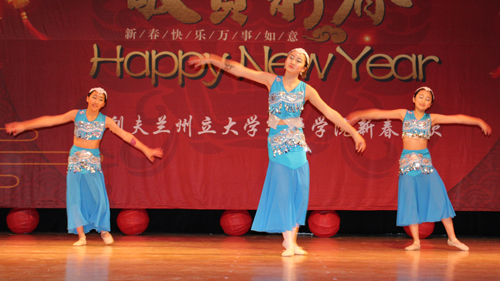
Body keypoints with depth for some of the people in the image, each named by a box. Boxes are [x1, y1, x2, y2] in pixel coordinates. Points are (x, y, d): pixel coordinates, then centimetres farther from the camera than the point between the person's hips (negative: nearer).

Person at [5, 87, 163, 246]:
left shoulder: (105, 121, -1)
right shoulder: (76, 115, -2)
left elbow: (126, 136, 0)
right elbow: (50, 120, -1)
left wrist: (146, 150, -2)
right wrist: (23, 125, -3)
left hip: (93, 161, 0)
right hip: (76, 160, 0)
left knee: (99, 196, -10)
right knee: (75, 196, -4)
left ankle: (104, 230, 11)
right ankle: (81, 236, 2)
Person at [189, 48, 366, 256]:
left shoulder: (306, 90, 5)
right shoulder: (272, 81, 3)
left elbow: (330, 113, 6)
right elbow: (239, 70, 1)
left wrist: (354, 133, 4)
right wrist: (211, 60, -4)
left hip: (297, 142, 2)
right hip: (277, 141, -2)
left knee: (299, 190, -1)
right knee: (282, 189, -5)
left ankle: (292, 239, 12)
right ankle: (288, 243, 0)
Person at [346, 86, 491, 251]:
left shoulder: (431, 118, 7)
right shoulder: (404, 114, 4)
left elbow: (457, 118, 5)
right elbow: (379, 113, 2)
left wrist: (479, 122, 1)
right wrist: (359, 115, -3)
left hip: (425, 161, 1)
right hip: (407, 162, -1)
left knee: (439, 196, -5)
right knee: (410, 200, -1)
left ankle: (452, 238, 4)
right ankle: (416, 241, 5)